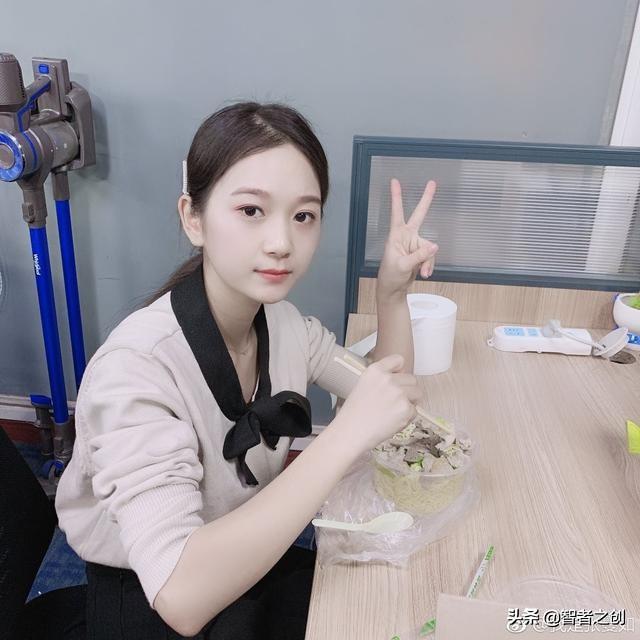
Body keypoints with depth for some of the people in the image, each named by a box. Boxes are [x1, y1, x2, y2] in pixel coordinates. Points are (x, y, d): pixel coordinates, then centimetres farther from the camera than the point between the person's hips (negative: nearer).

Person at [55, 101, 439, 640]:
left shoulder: (280, 320, -9)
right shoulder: (137, 367, -31)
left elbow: (390, 398, 1)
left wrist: (393, 294, -14)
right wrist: (346, 435, -41)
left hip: (246, 563, 6)